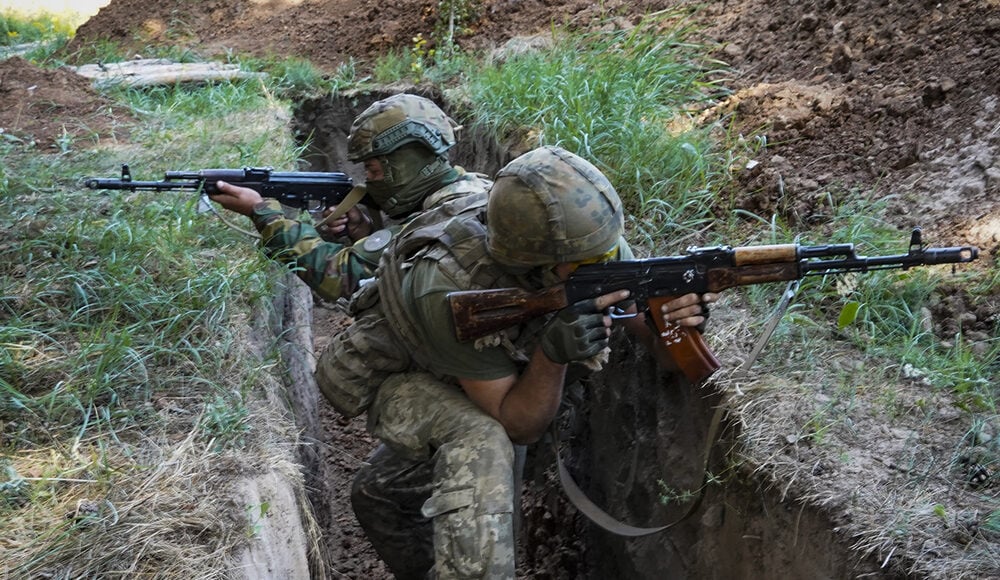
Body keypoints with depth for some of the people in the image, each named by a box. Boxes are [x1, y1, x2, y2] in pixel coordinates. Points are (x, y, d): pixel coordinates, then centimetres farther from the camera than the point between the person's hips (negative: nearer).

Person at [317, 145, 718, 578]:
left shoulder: (586, 238, -30)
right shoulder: (453, 292, -42)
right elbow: (519, 426, -34)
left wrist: (676, 311, -44)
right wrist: (553, 354, -52)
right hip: (405, 378, -5)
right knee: (485, 446, -34)